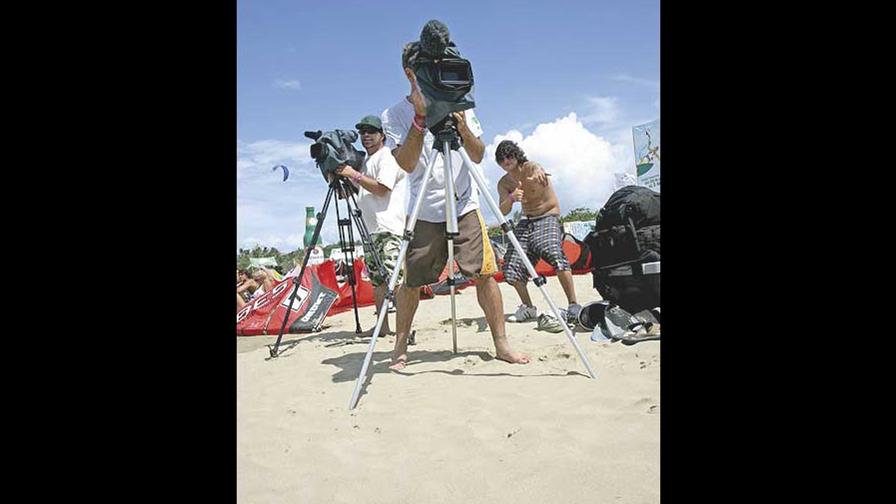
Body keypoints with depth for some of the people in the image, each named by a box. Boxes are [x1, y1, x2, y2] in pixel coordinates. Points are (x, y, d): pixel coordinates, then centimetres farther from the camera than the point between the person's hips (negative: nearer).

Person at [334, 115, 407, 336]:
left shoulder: (388, 157, -4)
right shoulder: (366, 161, 24)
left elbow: (381, 189, -15)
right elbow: (360, 189, 27)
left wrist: (354, 174, -13)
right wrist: (343, 176, 13)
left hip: (391, 228, -9)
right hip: (373, 228, 9)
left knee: (396, 277, -15)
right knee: (377, 279, 8)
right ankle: (383, 325, 14)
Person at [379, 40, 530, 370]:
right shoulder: (394, 115, 0)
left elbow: (478, 156, 2)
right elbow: (406, 163, -13)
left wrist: (462, 128, -15)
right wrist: (420, 119, -20)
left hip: (465, 206, 2)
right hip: (424, 213, -1)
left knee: (484, 273, -4)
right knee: (411, 281, 1)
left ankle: (501, 344, 7)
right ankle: (400, 347, 18)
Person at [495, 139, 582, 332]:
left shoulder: (530, 167, -9)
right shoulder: (504, 183, 6)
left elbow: (538, 172, -34)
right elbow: (503, 211, -8)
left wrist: (538, 176, -61)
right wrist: (511, 198, -31)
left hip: (548, 217, -6)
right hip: (526, 222, 6)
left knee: (555, 255, -31)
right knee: (511, 265, -4)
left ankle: (573, 306, -26)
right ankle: (528, 307, 15)